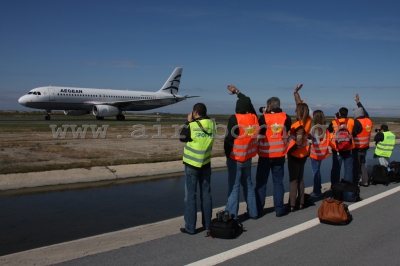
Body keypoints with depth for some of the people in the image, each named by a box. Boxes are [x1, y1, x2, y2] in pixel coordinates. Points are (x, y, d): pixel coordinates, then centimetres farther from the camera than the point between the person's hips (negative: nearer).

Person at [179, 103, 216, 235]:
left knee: (190, 195, 3)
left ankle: (190, 227, 6)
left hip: (192, 164, -4)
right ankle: (207, 224, 21)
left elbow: (182, 138, 0)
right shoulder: (212, 124, -3)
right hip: (206, 164, 4)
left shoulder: (192, 126, -16)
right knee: (206, 194, 12)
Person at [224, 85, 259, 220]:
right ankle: (252, 212, 23)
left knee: (234, 187, -1)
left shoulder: (235, 119, -17)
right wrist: (237, 92, 27)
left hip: (235, 158, -5)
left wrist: (227, 153, -1)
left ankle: (231, 216, 1)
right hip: (248, 158, 6)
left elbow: (229, 138, -15)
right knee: (248, 185, 17)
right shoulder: (253, 117, -1)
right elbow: (248, 103, 18)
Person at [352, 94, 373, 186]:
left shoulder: (357, 122, -20)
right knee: (362, 164, 18)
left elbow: (353, 134, -20)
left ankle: (355, 182, 6)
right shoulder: (369, 120, 2)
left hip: (357, 147, -7)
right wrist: (358, 102, 25)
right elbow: (364, 112, 19)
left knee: (356, 165, 1)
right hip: (365, 146, 7)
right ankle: (365, 181, 18)